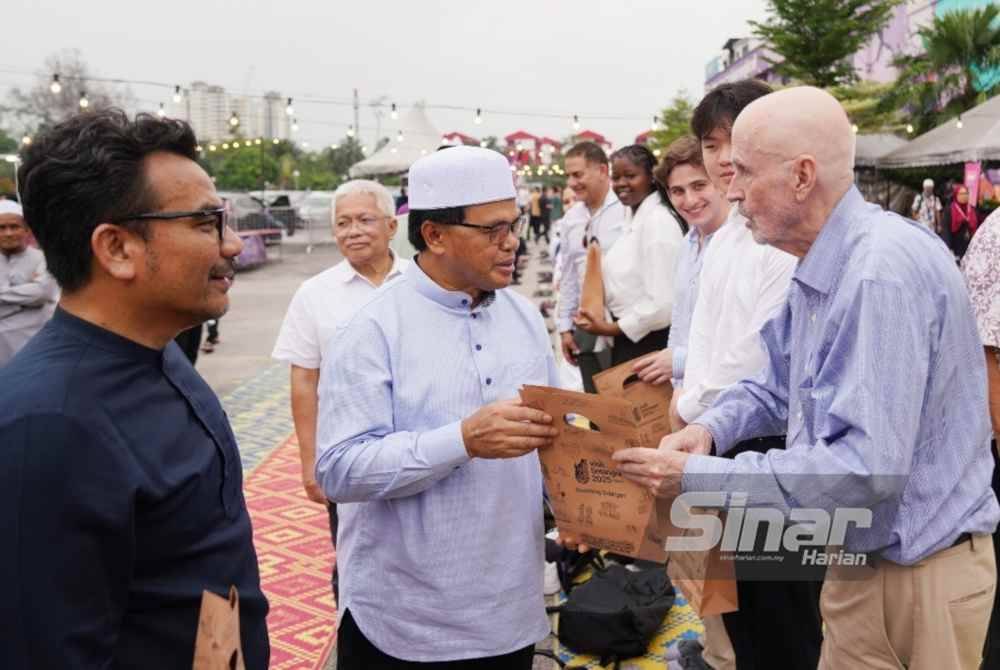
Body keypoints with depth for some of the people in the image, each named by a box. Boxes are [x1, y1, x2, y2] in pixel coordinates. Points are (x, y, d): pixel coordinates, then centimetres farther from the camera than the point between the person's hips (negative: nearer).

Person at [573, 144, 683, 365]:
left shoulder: (659, 221, -17)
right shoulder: (631, 216, 10)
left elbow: (662, 303, -23)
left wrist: (612, 328, -13)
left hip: (649, 344, -9)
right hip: (626, 341, 9)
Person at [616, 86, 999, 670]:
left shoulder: (884, 272, -27)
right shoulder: (821, 265, 5)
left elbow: (869, 466, -32)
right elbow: (781, 387, 14)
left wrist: (699, 477, -27)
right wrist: (711, 428, -6)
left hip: (921, 575, -8)